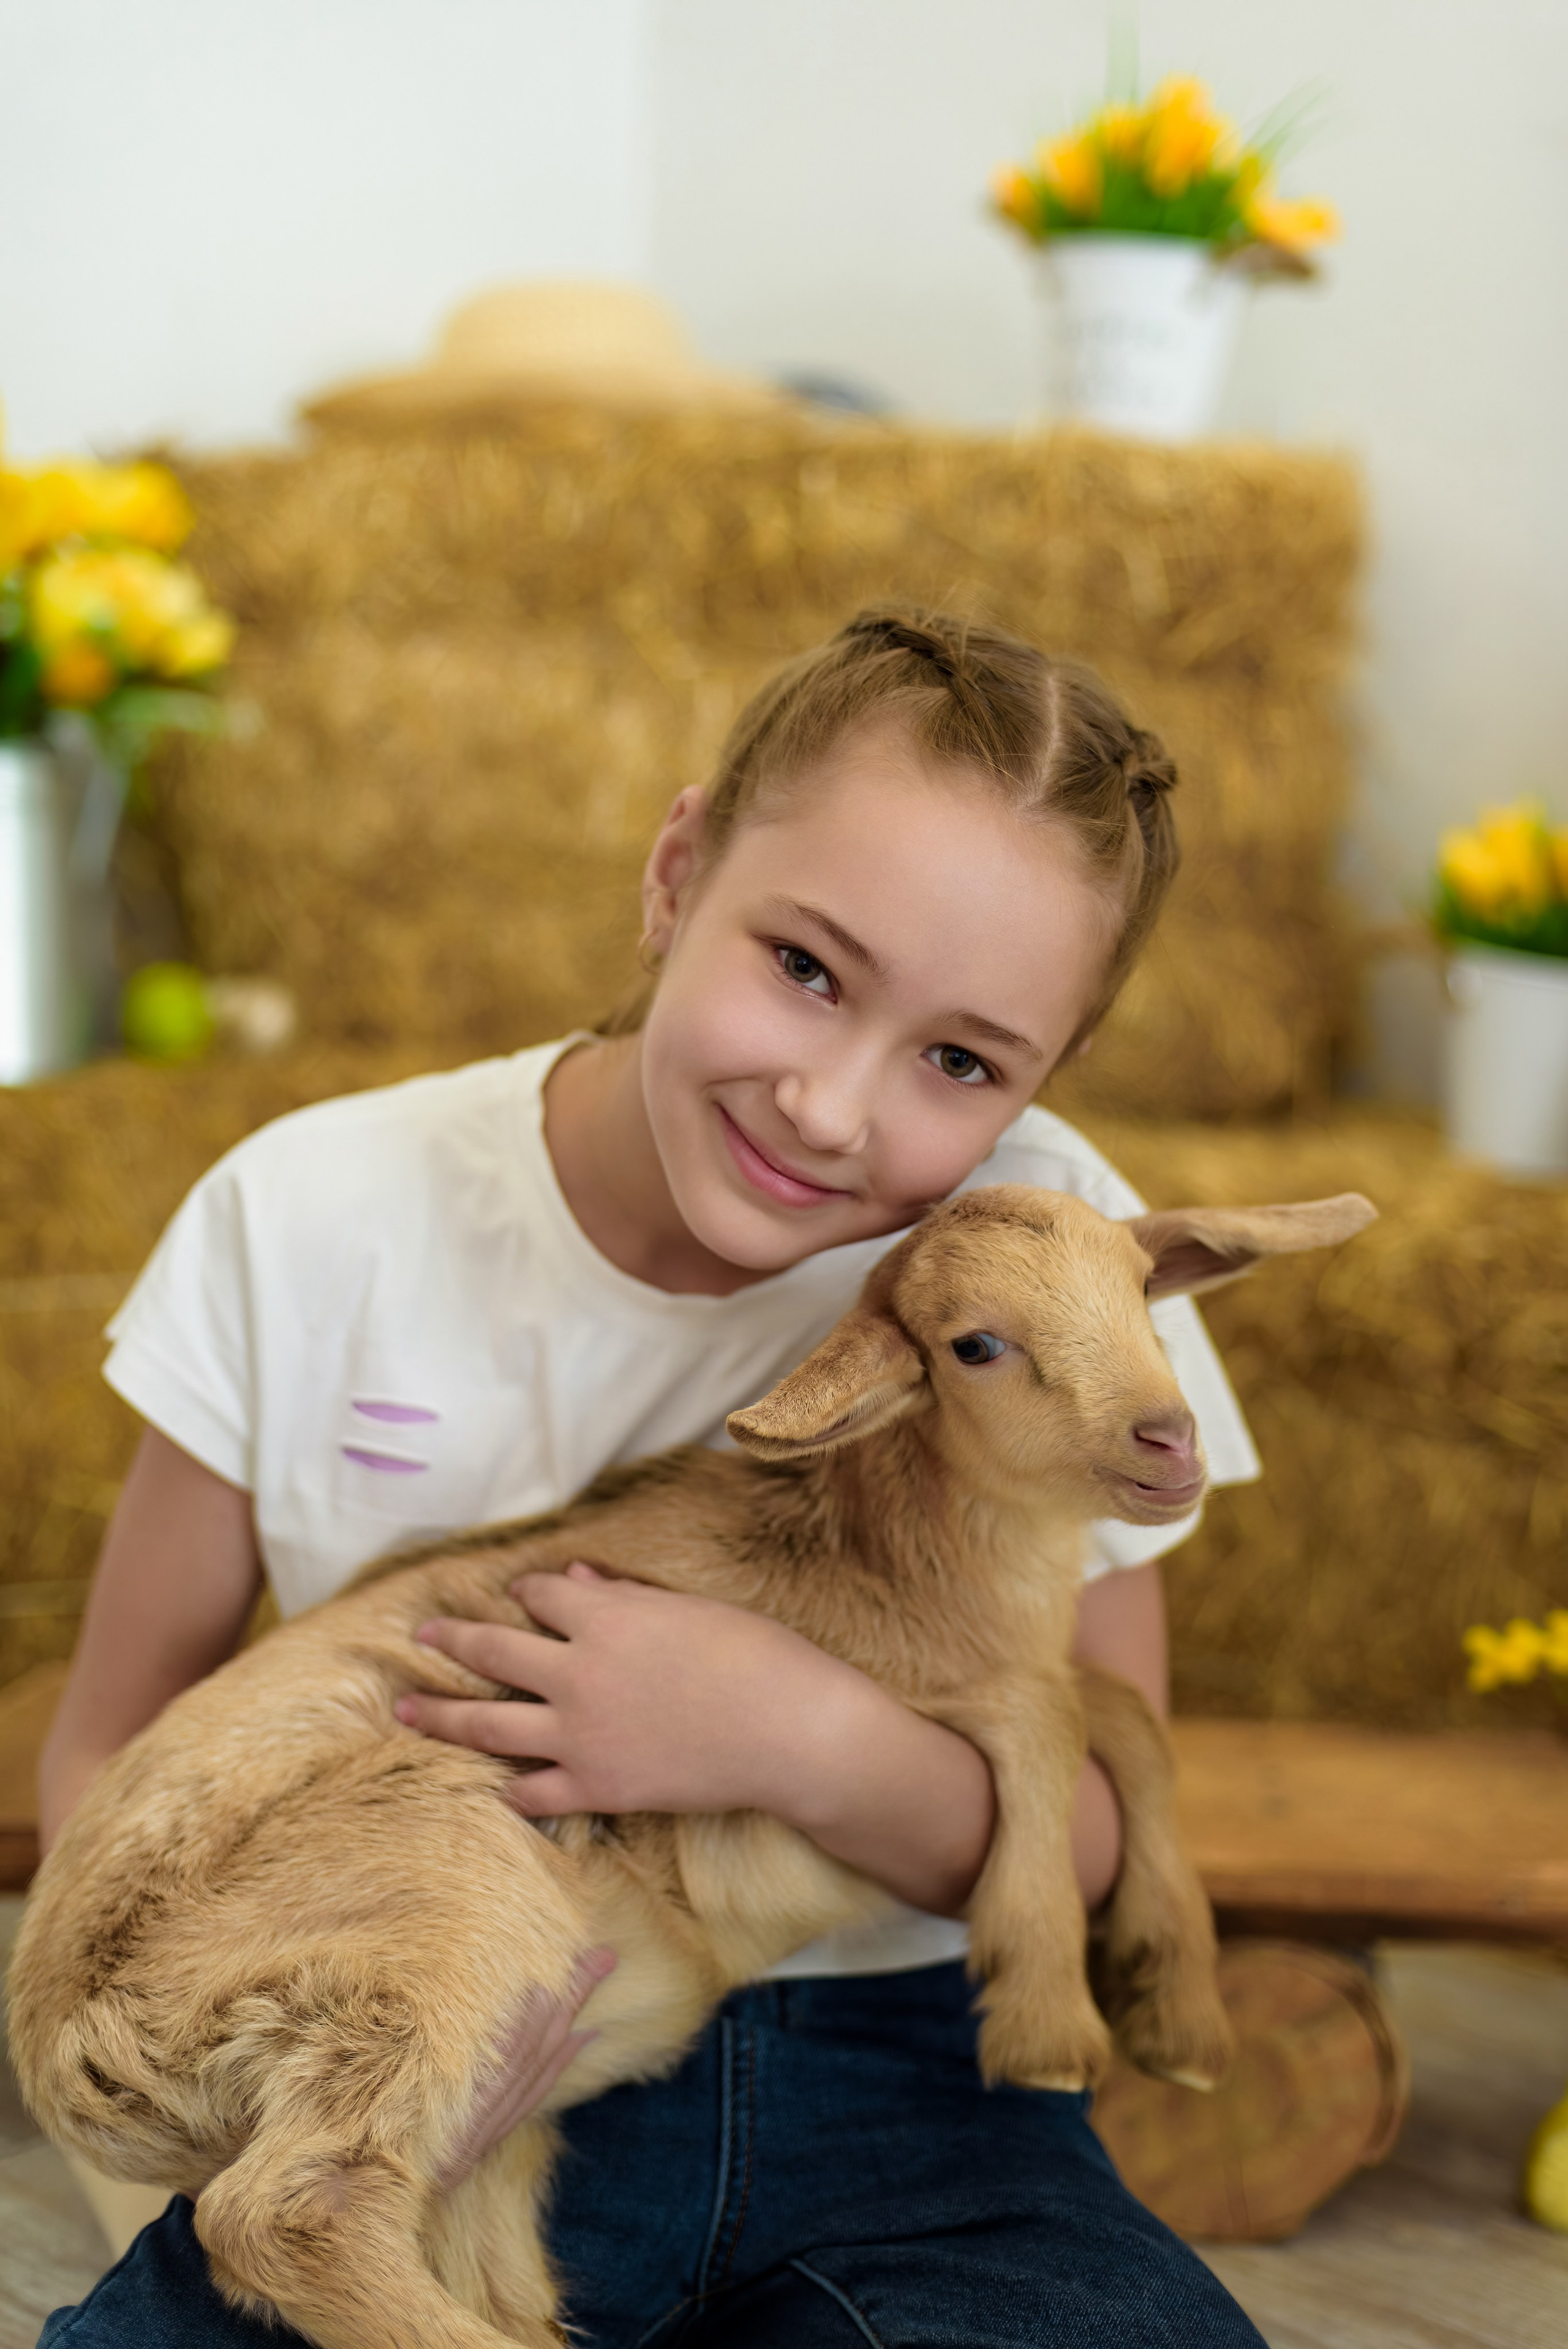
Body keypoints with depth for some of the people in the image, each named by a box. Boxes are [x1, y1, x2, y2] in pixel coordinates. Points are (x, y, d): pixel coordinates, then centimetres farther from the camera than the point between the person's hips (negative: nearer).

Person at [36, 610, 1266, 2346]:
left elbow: (1096, 1850, -5)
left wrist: (807, 1742, -25)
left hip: (895, 2085, 1)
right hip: (456, 2081, 0)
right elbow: (108, 1749, 0)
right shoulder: (315, 1223, -10)